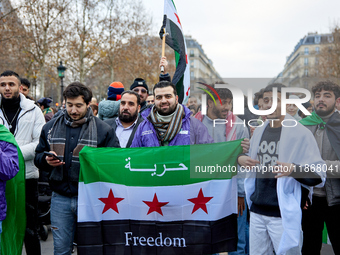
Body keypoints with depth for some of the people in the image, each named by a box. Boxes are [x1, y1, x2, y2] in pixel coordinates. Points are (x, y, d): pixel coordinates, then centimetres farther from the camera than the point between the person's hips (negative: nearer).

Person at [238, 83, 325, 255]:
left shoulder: (300, 133, -9)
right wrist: (240, 159, 2)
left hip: (285, 215, -5)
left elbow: (319, 176, -11)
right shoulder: (258, 132, 10)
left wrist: (293, 169, -29)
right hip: (257, 212, 6)